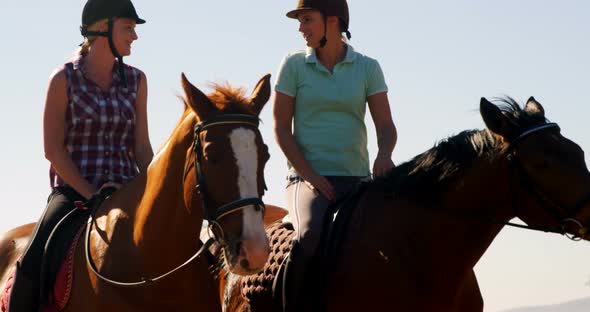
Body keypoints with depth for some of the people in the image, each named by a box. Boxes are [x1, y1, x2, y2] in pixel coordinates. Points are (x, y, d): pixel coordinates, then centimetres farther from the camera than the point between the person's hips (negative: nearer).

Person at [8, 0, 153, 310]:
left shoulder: (136, 81, 9)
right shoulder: (64, 80, -3)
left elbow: (142, 147, 10)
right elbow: (53, 150, -6)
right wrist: (91, 195, -14)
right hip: (73, 191, -4)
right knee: (33, 266, -28)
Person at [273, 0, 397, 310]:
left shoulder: (368, 68, 8)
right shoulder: (294, 65, 4)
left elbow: (385, 124, 3)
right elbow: (281, 127, 1)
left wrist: (383, 155, -20)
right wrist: (309, 176, -11)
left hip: (356, 179, 3)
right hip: (308, 179, -3)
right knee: (311, 235, -33)